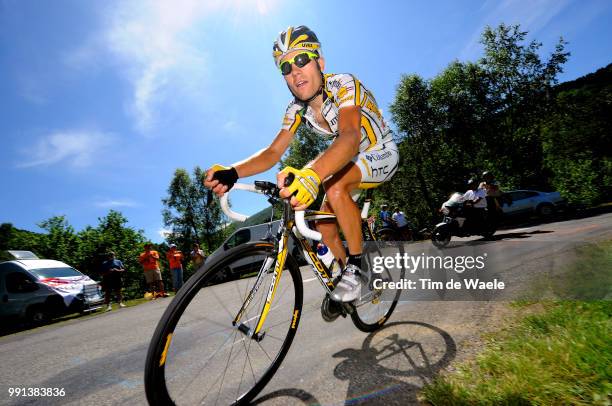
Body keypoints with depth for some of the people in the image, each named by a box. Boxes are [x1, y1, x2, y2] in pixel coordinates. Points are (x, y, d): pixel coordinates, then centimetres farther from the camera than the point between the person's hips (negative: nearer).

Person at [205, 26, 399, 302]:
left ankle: (356, 266, -17)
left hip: (381, 155, -6)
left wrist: (312, 174, -66)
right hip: (350, 162, 7)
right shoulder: (297, 108, -8)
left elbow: (350, 138, -46)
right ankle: (347, 273, 23)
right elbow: (273, 151, -16)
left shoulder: (344, 85, -27)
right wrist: (232, 172, -35)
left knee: (335, 187, -35)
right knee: (324, 225, -2)